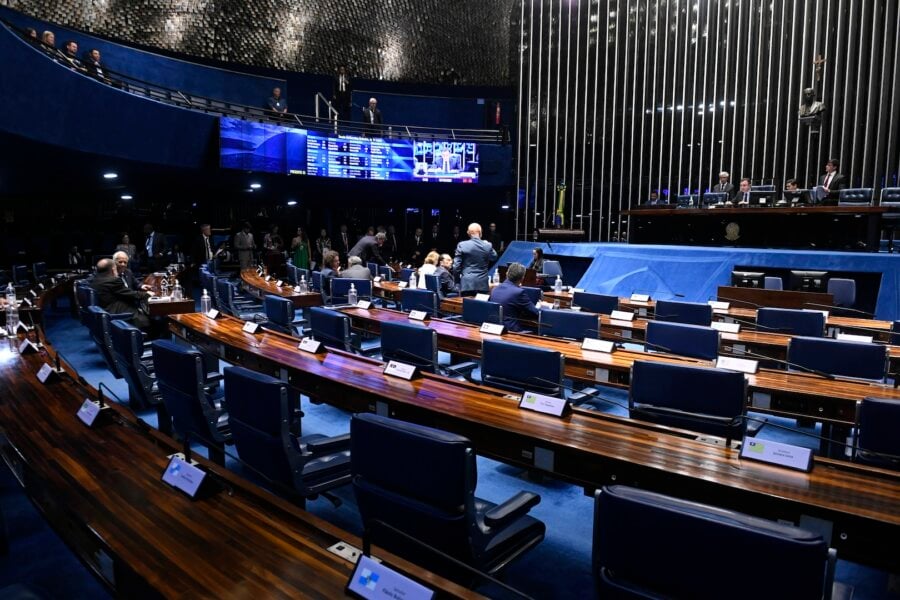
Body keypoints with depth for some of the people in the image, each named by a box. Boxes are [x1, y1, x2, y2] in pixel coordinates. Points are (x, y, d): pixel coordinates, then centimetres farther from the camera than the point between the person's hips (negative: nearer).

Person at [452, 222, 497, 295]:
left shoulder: (462, 245, -5)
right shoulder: (488, 246, -3)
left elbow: (456, 265, -3)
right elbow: (494, 258, 16)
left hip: (467, 284, -1)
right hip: (483, 284, 1)